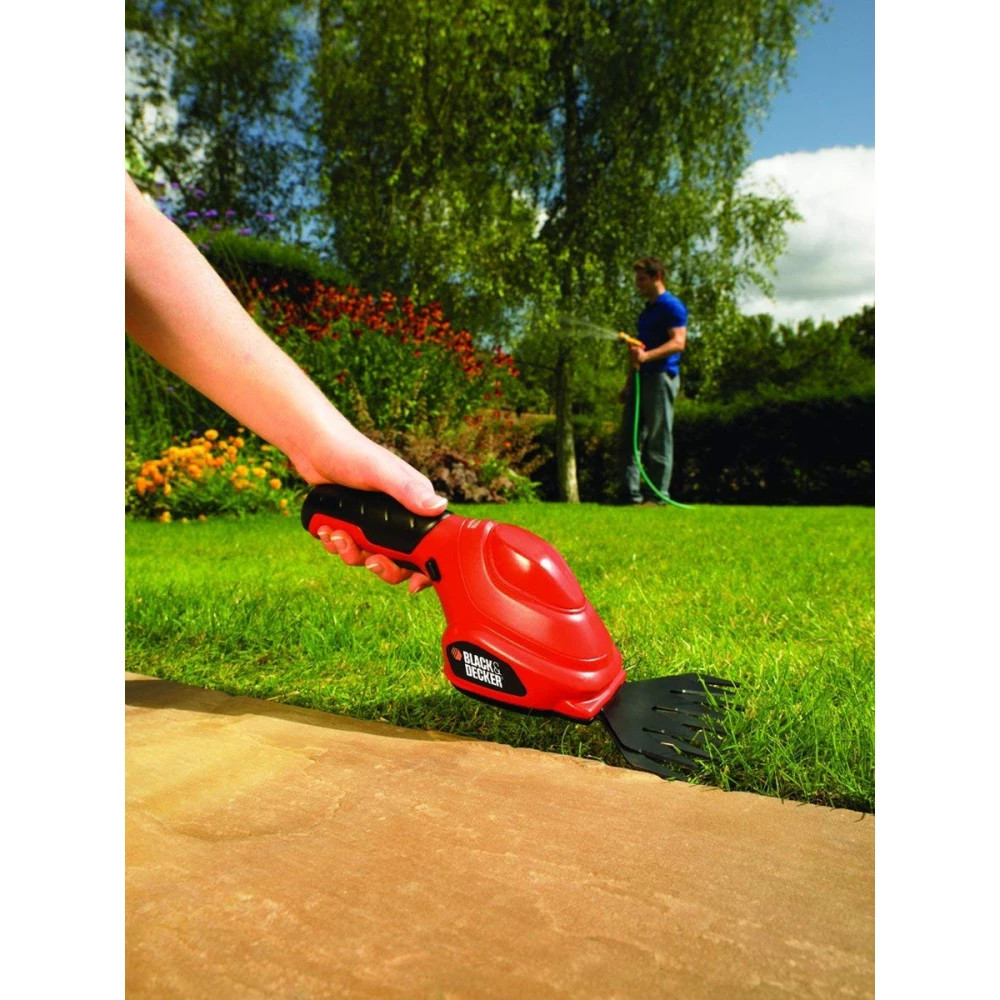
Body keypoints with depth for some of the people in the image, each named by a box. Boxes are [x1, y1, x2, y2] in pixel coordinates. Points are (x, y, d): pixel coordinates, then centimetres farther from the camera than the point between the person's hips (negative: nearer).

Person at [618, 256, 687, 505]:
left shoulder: (672, 306, -7)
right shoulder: (647, 309, 21)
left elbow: (678, 342, -19)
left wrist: (646, 356, -32)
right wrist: (629, 384, 22)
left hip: (661, 377, -9)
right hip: (642, 379, 9)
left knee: (659, 440, -5)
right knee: (630, 437, 6)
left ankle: (660, 495, 2)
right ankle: (631, 494, 10)